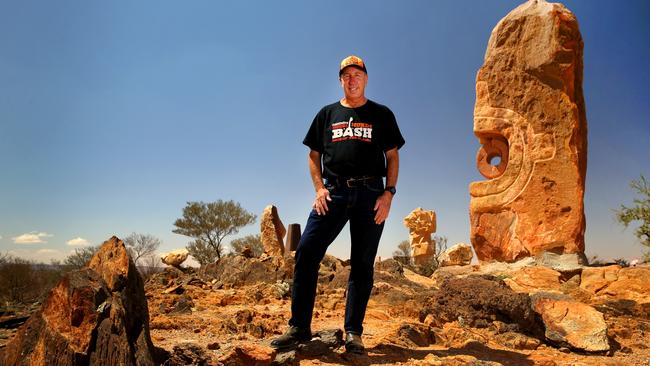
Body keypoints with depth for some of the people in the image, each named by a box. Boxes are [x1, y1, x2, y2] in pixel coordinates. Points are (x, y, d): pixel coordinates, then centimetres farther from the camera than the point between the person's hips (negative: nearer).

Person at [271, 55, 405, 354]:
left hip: (369, 194, -1)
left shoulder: (381, 114, 12)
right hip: (333, 192, 1)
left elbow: (392, 157, 9)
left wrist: (388, 193, -5)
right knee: (306, 253, -11)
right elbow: (314, 155, 15)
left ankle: (353, 333, 10)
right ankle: (299, 327, -3)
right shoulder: (327, 113, 15)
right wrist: (319, 188, -1)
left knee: (362, 264, 1)